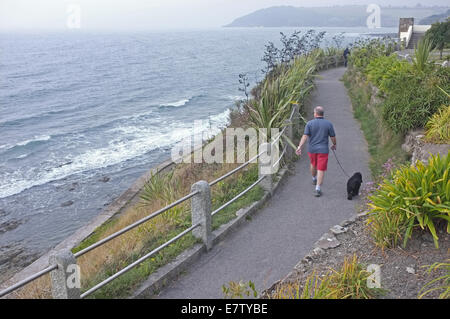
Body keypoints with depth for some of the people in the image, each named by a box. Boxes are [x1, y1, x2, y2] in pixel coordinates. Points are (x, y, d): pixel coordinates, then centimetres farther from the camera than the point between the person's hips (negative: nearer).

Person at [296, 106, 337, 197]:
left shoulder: (310, 123, -6)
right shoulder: (328, 124, -5)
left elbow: (305, 136, -15)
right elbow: (333, 137, 0)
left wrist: (299, 147, -18)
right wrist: (334, 145, 19)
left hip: (312, 149, 2)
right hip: (323, 150, -2)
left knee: (313, 164, 28)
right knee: (321, 170, -2)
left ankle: (314, 179, 50)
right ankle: (317, 189, -10)